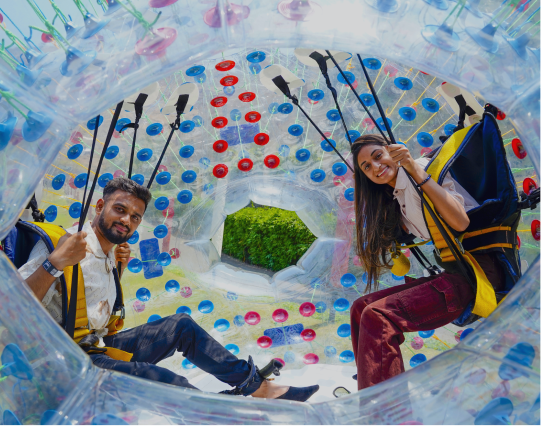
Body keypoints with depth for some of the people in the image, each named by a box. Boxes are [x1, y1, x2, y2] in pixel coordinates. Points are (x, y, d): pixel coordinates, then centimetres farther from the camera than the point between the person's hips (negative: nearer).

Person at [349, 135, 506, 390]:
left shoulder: (426, 168, -5)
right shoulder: (396, 198, 19)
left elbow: (460, 222, -21)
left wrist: (414, 169, -21)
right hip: (449, 274, 9)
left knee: (377, 316, -25)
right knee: (361, 308, 5)